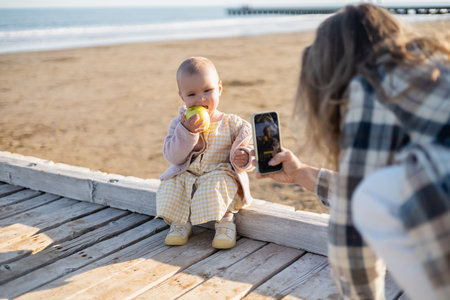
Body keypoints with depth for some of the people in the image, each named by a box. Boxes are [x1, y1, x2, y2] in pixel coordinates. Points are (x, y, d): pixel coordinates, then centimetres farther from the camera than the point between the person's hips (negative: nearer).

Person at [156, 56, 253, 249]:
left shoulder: (232, 124, -4)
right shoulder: (180, 124, 0)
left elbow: (246, 149, -1)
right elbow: (172, 157, -9)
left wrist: (243, 158, -26)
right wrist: (186, 132, -23)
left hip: (221, 177, -2)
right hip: (186, 177, 2)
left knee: (215, 183, -34)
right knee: (169, 185, -24)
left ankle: (225, 220, -13)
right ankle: (180, 221, -3)